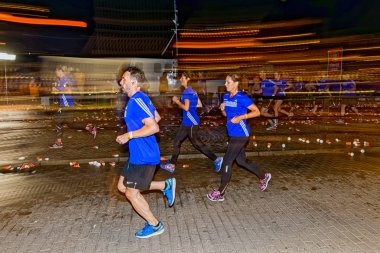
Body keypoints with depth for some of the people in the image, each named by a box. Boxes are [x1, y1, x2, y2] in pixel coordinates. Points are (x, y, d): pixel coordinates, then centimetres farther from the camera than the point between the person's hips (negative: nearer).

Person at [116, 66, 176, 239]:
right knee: (122, 187, 17)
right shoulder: (139, 98, 10)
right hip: (138, 155, 10)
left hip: (143, 157, -10)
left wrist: (128, 136, -22)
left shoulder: (137, 100, -20)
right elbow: (157, 117, 21)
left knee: (131, 193, 2)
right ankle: (165, 185, 20)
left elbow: (154, 127, -27)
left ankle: (155, 225, 20)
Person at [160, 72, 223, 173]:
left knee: (197, 143, -1)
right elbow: (199, 105, 15)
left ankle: (216, 160, 9)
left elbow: (186, 108, -24)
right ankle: (172, 165, 21)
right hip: (187, 122, 10)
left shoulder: (187, 92, -17)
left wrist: (177, 101, -9)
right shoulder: (192, 91, 12)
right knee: (177, 141, 13)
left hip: (191, 123, -10)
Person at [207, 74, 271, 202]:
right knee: (241, 160, 20)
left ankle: (220, 193, 10)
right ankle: (264, 176, 41)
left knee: (227, 162, -5)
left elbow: (257, 112, -14)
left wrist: (240, 117, -22)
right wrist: (223, 109, -5)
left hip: (240, 135, -9)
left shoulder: (242, 98, -16)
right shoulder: (226, 96, 7)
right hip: (232, 134, 9)